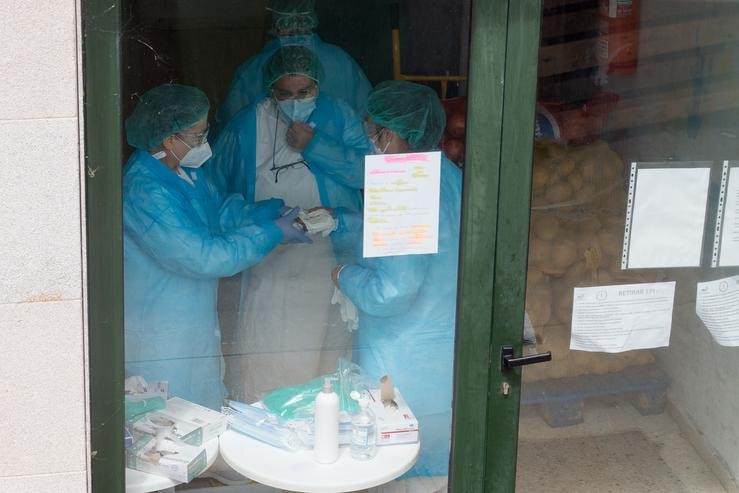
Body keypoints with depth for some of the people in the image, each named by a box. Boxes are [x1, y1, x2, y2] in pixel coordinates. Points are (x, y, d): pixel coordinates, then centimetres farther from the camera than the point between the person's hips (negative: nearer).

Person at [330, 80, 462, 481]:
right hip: (448, 354, 9)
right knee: (438, 465, 24)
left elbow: (390, 293, -29)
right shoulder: (449, 176, 0)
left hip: (405, 367, -9)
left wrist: (345, 275, -10)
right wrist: (341, 222, 15)